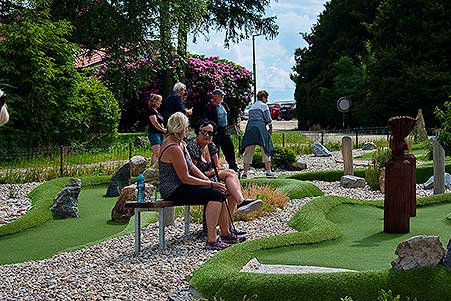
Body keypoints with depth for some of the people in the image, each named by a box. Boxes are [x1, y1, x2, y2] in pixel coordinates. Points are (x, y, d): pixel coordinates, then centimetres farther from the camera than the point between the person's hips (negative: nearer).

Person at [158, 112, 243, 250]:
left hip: (180, 186, 10)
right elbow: (185, 178, -22)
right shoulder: (173, 148, -21)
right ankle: (211, 240, -21)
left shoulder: (180, 143, 12)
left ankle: (226, 234, 14)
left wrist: (207, 179, 1)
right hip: (174, 191, -10)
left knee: (220, 193, 4)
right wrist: (211, 184, -16)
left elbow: (191, 166, 15)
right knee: (215, 194, -22)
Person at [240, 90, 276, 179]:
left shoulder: (252, 106, 23)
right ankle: (268, 172, -4)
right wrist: (270, 128, 16)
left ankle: (244, 172, 4)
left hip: (250, 127, 6)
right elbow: (268, 120, -1)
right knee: (266, 150, -1)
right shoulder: (264, 106, 3)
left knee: (248, 151, 6)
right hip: (260, 127, -6)